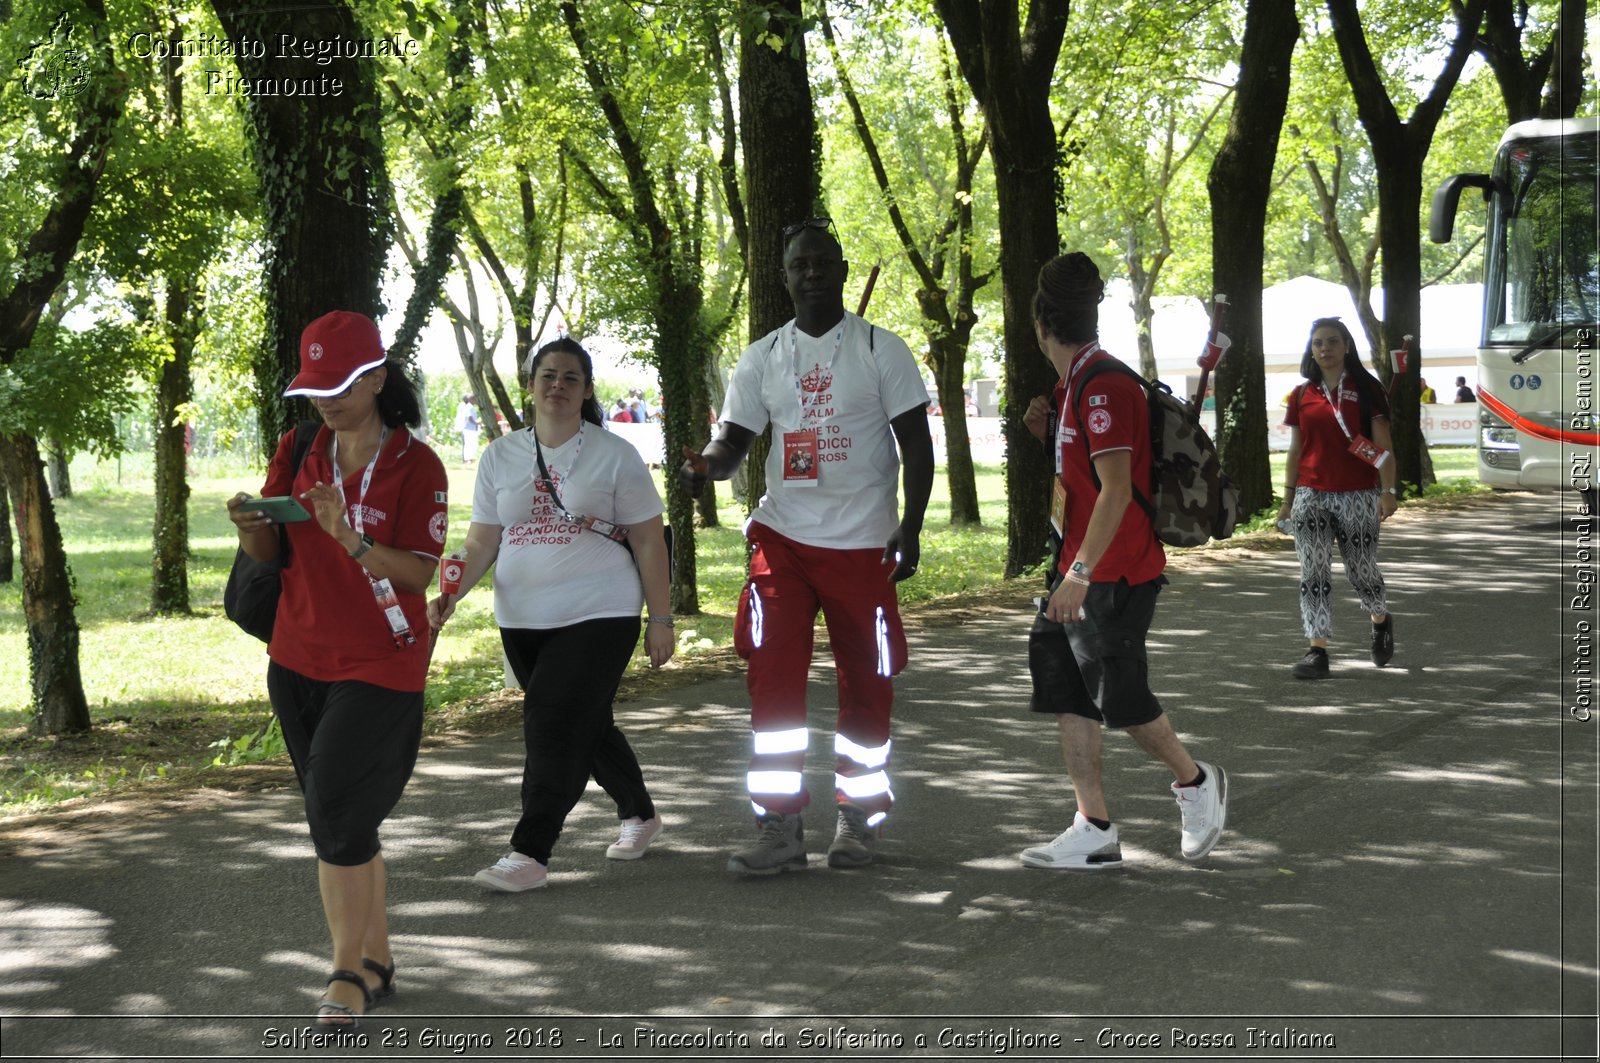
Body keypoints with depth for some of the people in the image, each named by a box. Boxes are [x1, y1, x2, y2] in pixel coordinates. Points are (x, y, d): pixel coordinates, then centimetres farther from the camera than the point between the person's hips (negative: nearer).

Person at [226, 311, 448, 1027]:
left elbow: (419, 572, -15)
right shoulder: (298, 452, 5)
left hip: (380, 666, -5)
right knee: (343, 821, 10)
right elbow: (268, 556, 6)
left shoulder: (415, 466, -9)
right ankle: (377, 962, 20)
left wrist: (350, 538, -30)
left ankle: (349, 972, -3)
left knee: (338, 813, -14)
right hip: (298, 661, 5)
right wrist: (251, 526, -16)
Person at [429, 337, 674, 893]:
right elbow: (482, 542, 8)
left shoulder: (614, 455, 1)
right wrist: (450, 593, -10)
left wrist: (661, 619, 0)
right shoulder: (501, 457, 9)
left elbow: (648, 541, 3)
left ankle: (530, 852, -13)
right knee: (585, 726, 14)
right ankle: (638, 814, 36)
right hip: (523, 620, 4)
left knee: (555, 726, -14)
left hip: (598, 616, -4)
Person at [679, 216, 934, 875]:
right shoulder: (762, 358, 9)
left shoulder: (881, 350, 0)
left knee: (866, 683, 5)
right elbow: (734, 441, 7)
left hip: (861, 544, -2)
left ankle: (859, 818, 21)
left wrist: (910, 527, -10)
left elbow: (916, 443, -1)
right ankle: (780, 827, -5)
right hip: (783, 536, 2)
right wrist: (705, 464, -17)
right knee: (773, 676, -9)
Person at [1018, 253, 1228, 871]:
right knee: (1065, 686, 6)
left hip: (1115, 572, -10)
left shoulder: (1103, 387, -18)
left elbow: (1117, 489, -25)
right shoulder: (1075, 385, 14)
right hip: (1083, 567, 10)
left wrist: (1080, 572, -28)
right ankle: (1095, 833, 8)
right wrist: (1047, 434, 11)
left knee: (1118, 696, -3)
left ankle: (1195, 782, 20)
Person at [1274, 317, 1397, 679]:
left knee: (1361, 570, 8)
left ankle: (1381, 620, 38)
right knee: (1313, 574, -6)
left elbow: (1383, 445, -3)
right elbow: (1295, 450, 13)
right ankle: (1317, 650, -6)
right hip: (1311, 496, 3)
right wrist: (1287, 497, 11)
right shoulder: (1303, 395, 9)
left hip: (1357, 496, -3)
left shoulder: (1366, 389, 0)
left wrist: (1388, 491, -11)